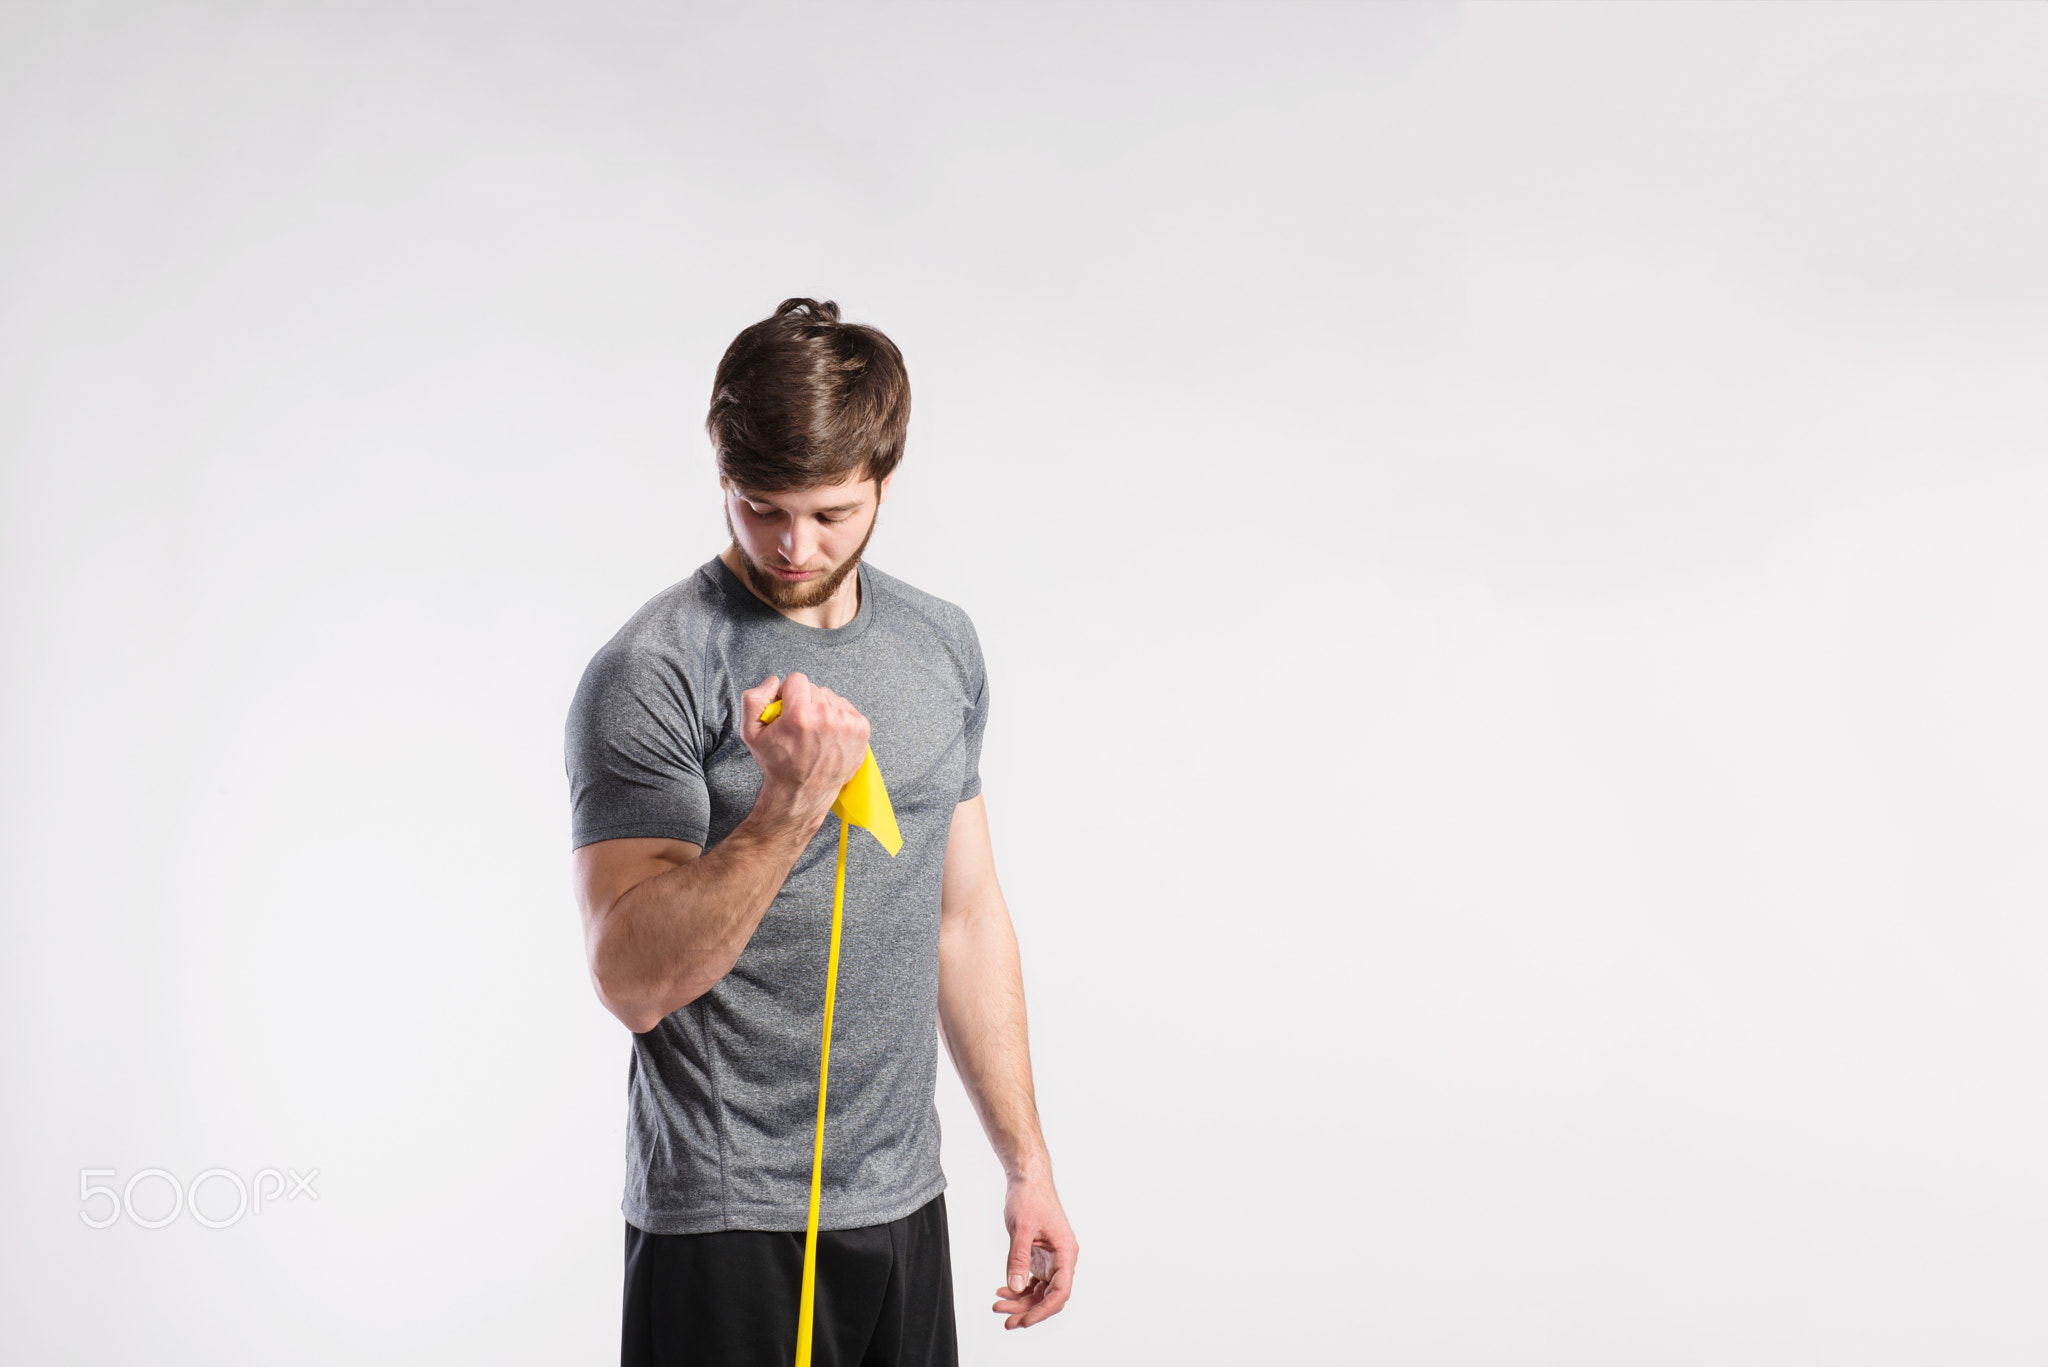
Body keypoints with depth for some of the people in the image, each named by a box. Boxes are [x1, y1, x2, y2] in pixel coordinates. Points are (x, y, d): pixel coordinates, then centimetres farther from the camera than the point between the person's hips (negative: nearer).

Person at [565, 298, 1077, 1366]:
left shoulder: (942, 646, 7)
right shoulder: (651, 676, -13)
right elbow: (635, 980, -20)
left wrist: (1026, 1163, 13)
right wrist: (791, 808, -32)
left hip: (904, 1203, 6)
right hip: (731, 1230, -5)